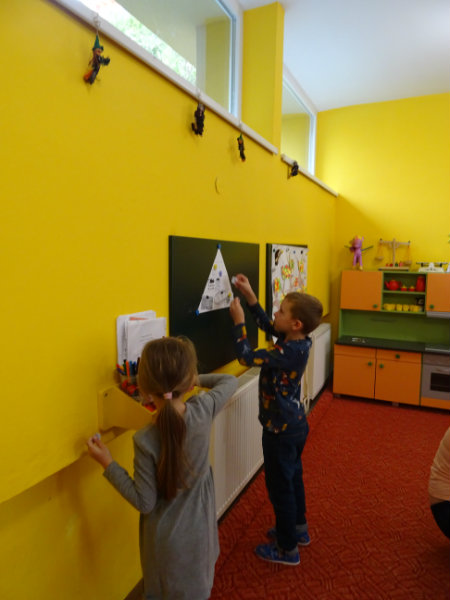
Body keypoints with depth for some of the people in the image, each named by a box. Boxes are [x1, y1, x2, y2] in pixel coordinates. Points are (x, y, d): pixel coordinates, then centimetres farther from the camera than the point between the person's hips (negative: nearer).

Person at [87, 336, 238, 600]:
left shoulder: (146, 440, -30)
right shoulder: (203, 410, -22)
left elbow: (144, 502, -18)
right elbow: (230, 381, -2)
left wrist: (108, 463, -15)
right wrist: (196, 380, 3)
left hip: (168, 540, -3)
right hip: (200, 531, 3)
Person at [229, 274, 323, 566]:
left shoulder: (289, 351, -32)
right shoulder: (300, 342, -5)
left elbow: (247, 357, -28)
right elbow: (267, 326, 8)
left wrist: (239, 321, -17)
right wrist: (251, 297, 3)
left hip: (281, 431, -9)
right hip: (296, 424, 9)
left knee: (280, 487, 9)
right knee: (293, 477, 26)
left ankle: (287, 549, 28)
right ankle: (298, 529, 47)